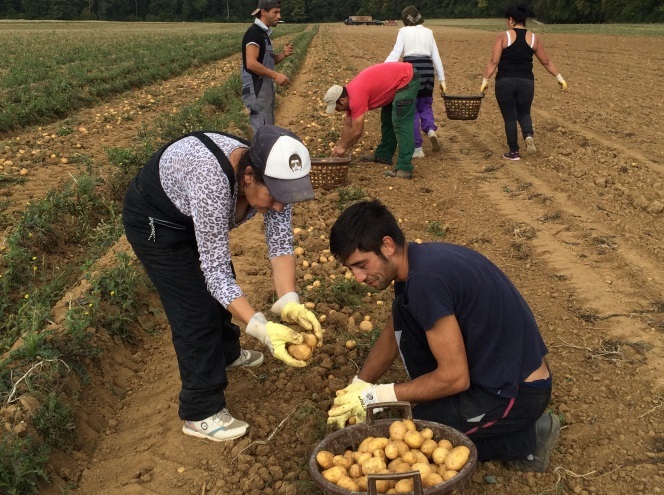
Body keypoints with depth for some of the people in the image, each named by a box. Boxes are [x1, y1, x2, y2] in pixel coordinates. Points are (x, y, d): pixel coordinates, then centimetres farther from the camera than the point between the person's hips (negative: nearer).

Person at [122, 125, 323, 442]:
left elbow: (280, 242, -20)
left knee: (221, 290, 20)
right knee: (196, 311, -7)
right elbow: (214, 267, -39)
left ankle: (226, 353, 49)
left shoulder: (270, 177, -24)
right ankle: (201, 414, 8)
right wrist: (262, 329, -44)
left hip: (191, 215, 7)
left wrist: (289, 302, -35)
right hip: (154, 221, -7)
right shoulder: (212, 180, -44)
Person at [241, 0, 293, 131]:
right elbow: (251, 63, -25)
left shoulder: (264, 33, 14)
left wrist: (283, 54, 2)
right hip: (256, 91, -10)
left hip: (265, 89, 10)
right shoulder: (254, 33, -15)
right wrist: (275, 75, -22)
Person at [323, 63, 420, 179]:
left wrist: (343, 147, -6)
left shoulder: (356, 96, -24)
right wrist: (339, 146, 14)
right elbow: (348, 125, 15)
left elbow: (357, 131, -20)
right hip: (398, 79, 10)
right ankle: (383, 155, 28)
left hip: (407, 79, -10)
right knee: (387, 118, 18)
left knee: (401, 124, -13)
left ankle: (404, 168, -15)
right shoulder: (349, 94, 5)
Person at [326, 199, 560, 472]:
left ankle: (525, 441, 0)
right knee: (405, 314, 7)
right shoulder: (419, 258, 3)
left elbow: (455, 378, -23)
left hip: (517, 393, -9)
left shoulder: (425, 279, -27)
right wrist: (356, 388, 12)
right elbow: (393, 332, 17)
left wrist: (374, 396, -14)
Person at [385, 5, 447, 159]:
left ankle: (417, 148, 4)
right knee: (425, 105, 19)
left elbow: (396, 53, -9)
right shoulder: (428, 32, 13)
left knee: (411, 109, 6)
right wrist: (442, 80, 15)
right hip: (428, 70, 3)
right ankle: (431, 130, -11)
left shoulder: (404, 31, 3)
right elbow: (436, 57, 12)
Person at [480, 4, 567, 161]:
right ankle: (529, 135, -9)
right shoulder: (534, 38, 6)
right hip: (526, 82, 3)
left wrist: (485, 81, -4)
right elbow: (546, 62, 11)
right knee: (524, 113, 20)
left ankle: (514, 152, 11)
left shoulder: (503, 36, -3)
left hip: (504, 82, -2)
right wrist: (560, 78, 20)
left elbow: (494, 62, -9)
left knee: (510, 117, 8)